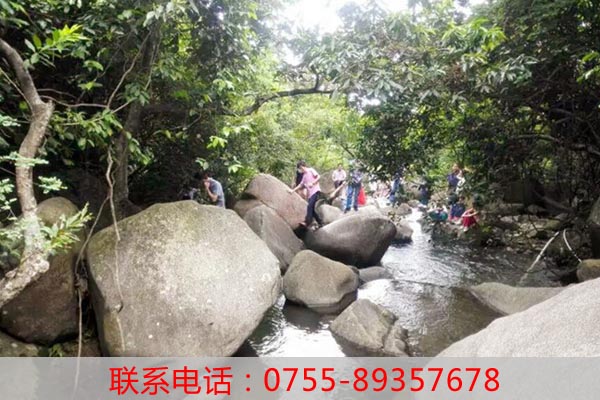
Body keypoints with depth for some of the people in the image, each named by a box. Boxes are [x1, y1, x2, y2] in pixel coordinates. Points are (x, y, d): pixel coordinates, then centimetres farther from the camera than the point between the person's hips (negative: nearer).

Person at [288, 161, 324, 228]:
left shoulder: (311, 170, 2)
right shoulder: (304, 175, 22)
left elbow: (318, 176, -9)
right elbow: (301, 185, 26)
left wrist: (312, 183, -18)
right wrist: (293, 190, 20)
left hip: (315, 191, -8)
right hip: (310, 193, 8)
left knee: (310, 206, -21)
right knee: (312, 209, 4)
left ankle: (307, 222, -25)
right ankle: (320, 222, 11)